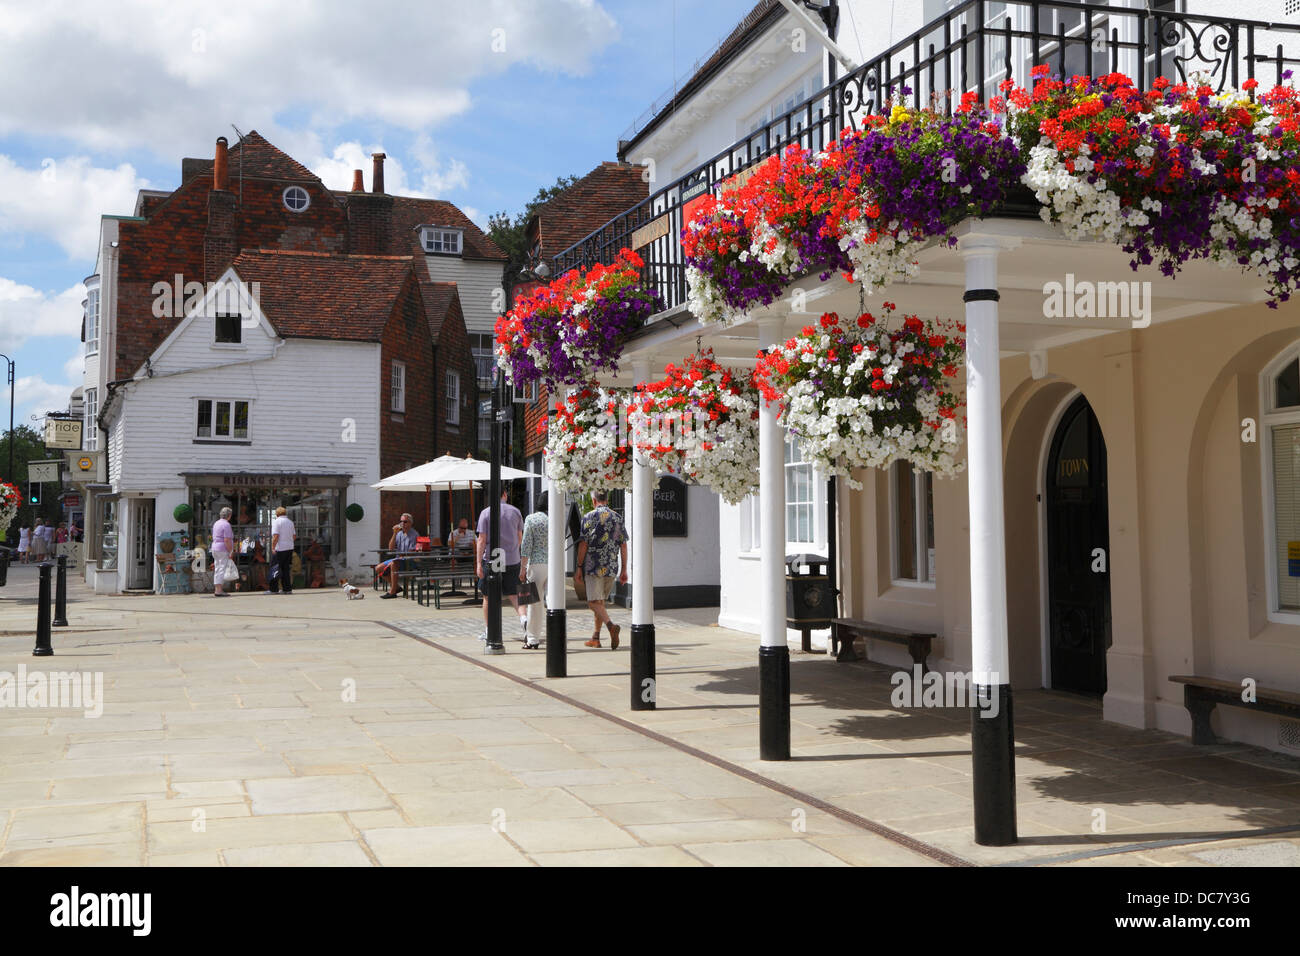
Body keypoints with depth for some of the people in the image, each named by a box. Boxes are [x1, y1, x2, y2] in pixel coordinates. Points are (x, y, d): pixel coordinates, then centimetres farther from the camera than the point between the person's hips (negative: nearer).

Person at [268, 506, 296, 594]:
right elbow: (294, 536, 17)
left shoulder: (276, 522, -6)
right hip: (290, 547, 6)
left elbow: (275, 536, -15)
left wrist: (273, 547, -12)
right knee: (286, 569, 10)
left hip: (280, 548, -6)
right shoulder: (290, 522, 14)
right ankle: (287, 589, 7)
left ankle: (274, 589, -3)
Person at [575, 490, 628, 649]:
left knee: (594, 602, -7)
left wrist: (579, 567, -2)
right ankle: (596, 638, 20)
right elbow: (623, 545, 7)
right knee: (600, 601, 17)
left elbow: (583, 544, -8)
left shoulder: (590, 517, -5)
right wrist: (624, 570, 11)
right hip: (611, 567, 5)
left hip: (593, 566, -5)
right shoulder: (617, 518, 8)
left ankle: (611, 626, -31)